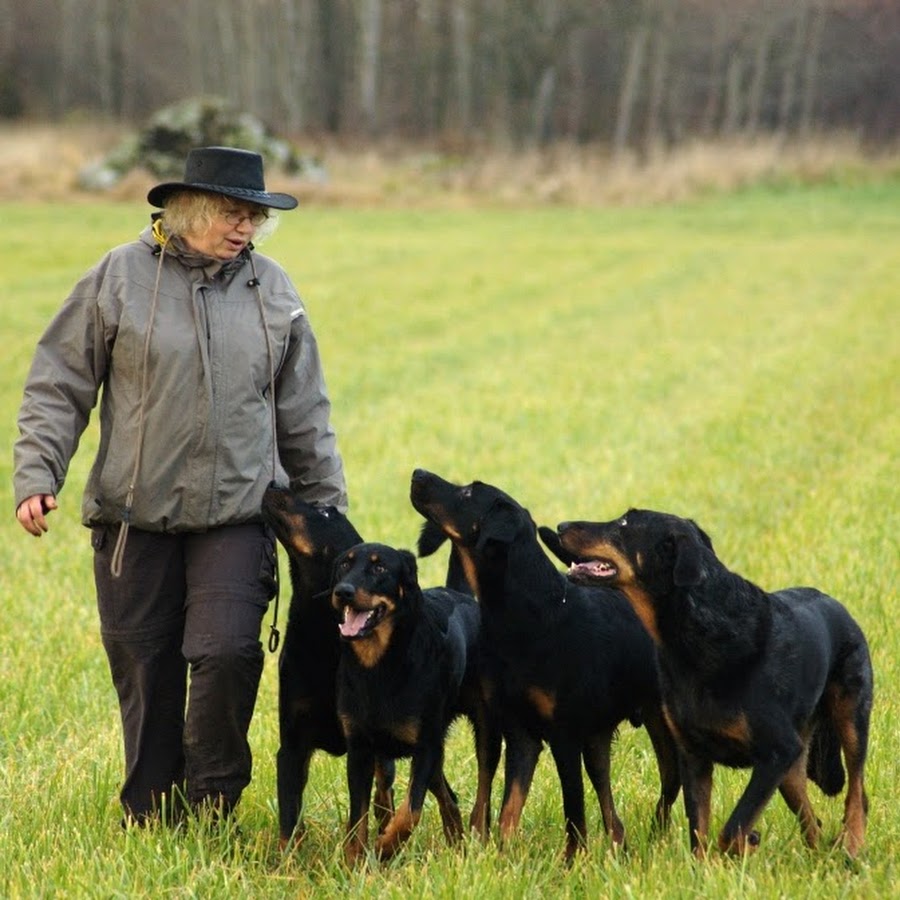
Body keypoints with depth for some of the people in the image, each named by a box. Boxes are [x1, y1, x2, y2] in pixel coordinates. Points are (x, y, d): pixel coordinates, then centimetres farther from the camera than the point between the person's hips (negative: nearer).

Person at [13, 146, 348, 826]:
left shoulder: (272, 289, 8)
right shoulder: (120, 277, 0)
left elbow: (305, 413, 16)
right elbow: (58, 386, 4)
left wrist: (327, 508, 17)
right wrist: (37, 477, -6)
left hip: (239, 516, 1)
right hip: (134, 517, -1)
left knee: (227, 651, -15)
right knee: (144, 672, 3)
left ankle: (210, 801, 5)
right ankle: (148, 816, 17)